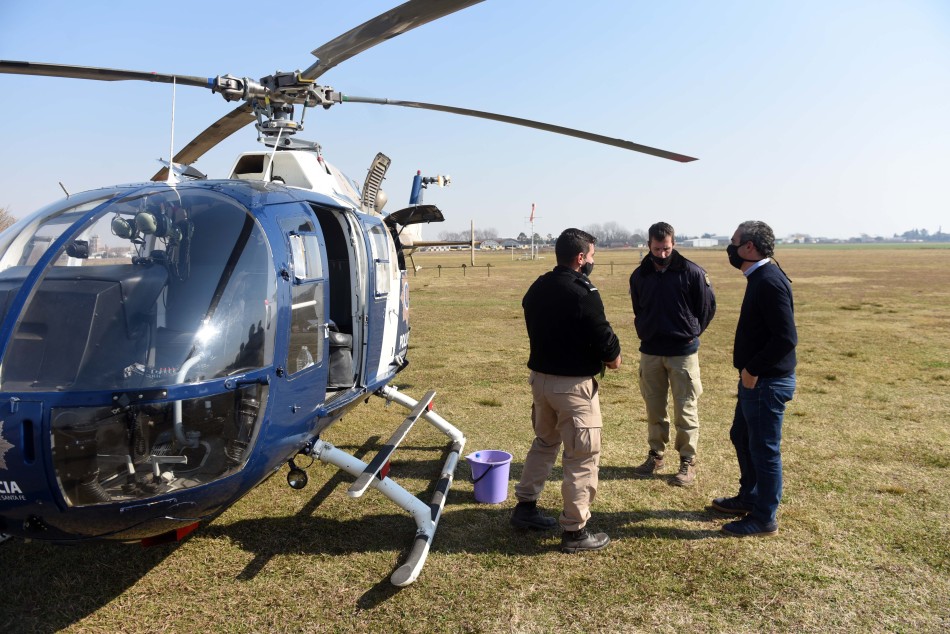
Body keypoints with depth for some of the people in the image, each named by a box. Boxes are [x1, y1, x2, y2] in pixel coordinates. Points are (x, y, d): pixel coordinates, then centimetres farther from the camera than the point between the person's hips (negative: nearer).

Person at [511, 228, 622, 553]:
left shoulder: (537, 288, 6)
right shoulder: (583, 293, -19)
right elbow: (603, 338, -18)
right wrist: (613, 356, 3)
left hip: (540, 376, 8)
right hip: (573, 383, -8)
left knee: (544, 442, 24)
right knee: (583, 456, 3)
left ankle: (525, 507, 32)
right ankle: (575, 531, 10)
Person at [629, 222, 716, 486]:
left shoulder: (692, 272, -9)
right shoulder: (639, 275, 3)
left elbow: (708, 307, 1)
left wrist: (691, 333, 2)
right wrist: (645, 332, 10)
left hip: (683, 352, -4)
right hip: (650, 351, 4)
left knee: (685, 410, 3)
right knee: (654, 408, 13)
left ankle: (688, 461, 15)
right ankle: (656, 455, 27)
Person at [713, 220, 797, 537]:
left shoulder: (769, 281, -22)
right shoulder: (760, 277, 9)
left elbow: (786, 338, -27)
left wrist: (753, 369, -20)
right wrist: (745, 352, 10)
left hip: (767, 381, -10)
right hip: (755, 378, 10)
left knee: (764, 448, 3)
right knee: (741, 436, 22)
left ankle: (765, 518, 18)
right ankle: (749, 498, 39)